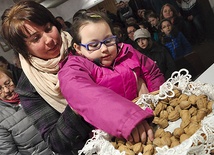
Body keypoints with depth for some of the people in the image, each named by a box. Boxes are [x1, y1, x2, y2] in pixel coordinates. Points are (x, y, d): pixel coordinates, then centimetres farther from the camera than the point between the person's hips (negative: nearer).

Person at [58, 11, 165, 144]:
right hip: (108, 133, -5)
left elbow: (153, 72, 21)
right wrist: (128, 119, -45)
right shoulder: (74, 68, -9)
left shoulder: (127, 52, 7)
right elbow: (84, 95, -31)